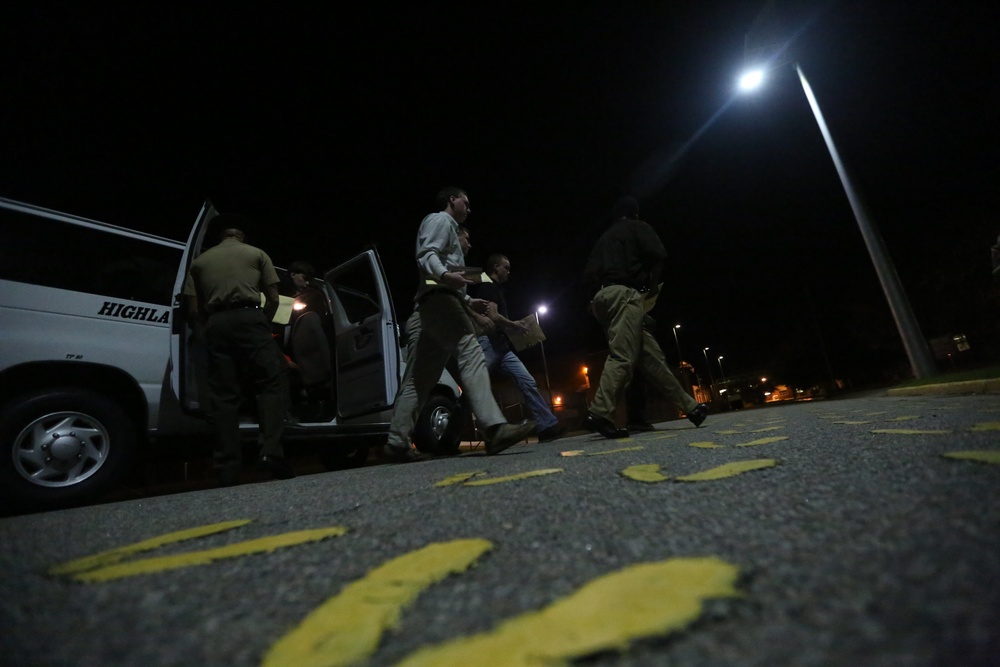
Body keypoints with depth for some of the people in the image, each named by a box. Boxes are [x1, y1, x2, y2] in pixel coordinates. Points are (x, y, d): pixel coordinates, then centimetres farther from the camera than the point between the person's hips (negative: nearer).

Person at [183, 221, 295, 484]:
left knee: (224, 395, 3)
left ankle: (228, 471, 2)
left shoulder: (199, 261, 22)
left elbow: (194, 309, 12)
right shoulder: (257, 254, 16)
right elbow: (273, 299, 8)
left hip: (217, 323, 3)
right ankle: (270, 451, -17)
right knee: (272, 381, -1)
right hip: (249, 317, -3)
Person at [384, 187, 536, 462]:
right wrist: (444, 275, -32)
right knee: (471, 355, -25)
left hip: (439, 301, 10)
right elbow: (426, 255, -12)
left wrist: (468, 300, 34)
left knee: (423, 377, 3)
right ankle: (495, 427, -36)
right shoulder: (440, 219, 7)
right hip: (438, 298, -10)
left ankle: (397, 441, 3)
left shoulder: (448, 228, 37)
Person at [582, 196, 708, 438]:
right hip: (625, 294, -7)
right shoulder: (638, 227, 10)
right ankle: (598, 414, -27)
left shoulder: (604, 238, 28)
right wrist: (650, 284, 8)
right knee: (622, 357, -17)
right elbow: (658, 254, -5)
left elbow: (589, 272, 17)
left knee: (650, 354, 6)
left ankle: (688, 406, 12)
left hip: (605, 296, 8)